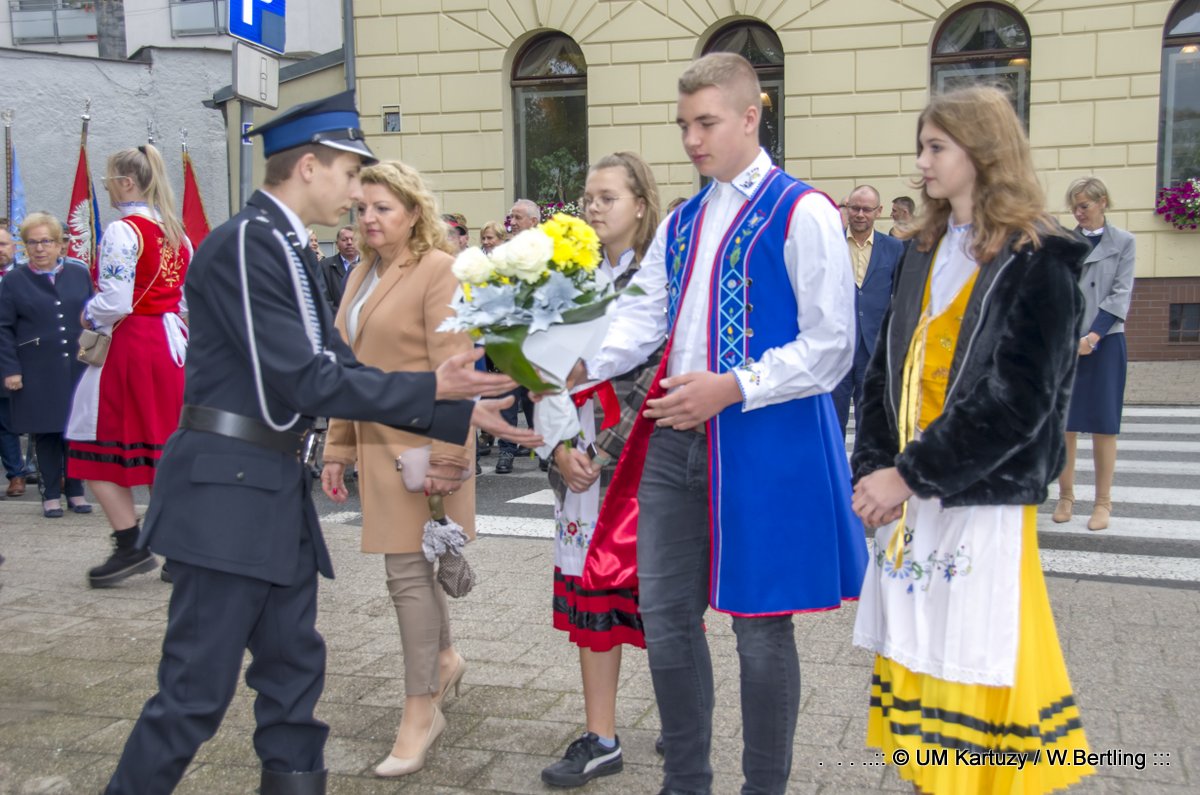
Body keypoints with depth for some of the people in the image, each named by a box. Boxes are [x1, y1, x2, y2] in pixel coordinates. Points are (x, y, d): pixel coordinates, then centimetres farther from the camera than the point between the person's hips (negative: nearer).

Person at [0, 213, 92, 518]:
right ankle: (50, 495, 14)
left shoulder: (80, 274, 7)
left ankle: (75, 490, 19)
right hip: (37, 375, -1)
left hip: (77, 369, 2)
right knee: (45, 433, 4)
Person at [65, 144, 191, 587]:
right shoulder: (176, 234, 12)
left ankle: (130, 546, 0)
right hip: (170, 347, 8)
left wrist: (88, 317, 1)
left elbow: (115, 302, -17)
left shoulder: (122, 231, -12)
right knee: (165, 449, 11)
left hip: (130, 348, -8)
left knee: (98, 447, 3)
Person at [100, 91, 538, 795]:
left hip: (278, 490, 10)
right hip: (228, 490, -9)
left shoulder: (290, 251, 15)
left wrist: (461, 412, 9)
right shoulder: (245, 243, -14)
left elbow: (341, 371, 13)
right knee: (197, 691, -2)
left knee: (295, 672, 14)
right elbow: (303, 380, -20)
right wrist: (432, 388, -15)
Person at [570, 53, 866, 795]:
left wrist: (732, 388, -19)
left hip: (766, 443, -6)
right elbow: (642, 320, 8)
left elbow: (831, 346, -11)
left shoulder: (803, 213, -6)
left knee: (760, 621, 5)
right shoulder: (680, 224, 14)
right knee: (666, 612, 11)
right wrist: (576, 364, -10)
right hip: (676, 442, 7)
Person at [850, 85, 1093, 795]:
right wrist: (873, 468, 1)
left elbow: (1015, 399, -16)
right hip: (910, 498, 7)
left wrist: (911, 474, -17)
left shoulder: (1037, 260, -8)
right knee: (916, 658, 11)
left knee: (973, 670, -2)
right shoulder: (927, 251, 13)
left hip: (983, 502, -6)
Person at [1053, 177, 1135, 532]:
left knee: (1103, 423, 2)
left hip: (1105, 342, -1)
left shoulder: (1123, 242, 4)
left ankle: (1103, 501, 11)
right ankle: (1065, 496, 16)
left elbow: (1121, 294, -2)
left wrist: (1093, 336, -14)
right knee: (1063, 421, 3)